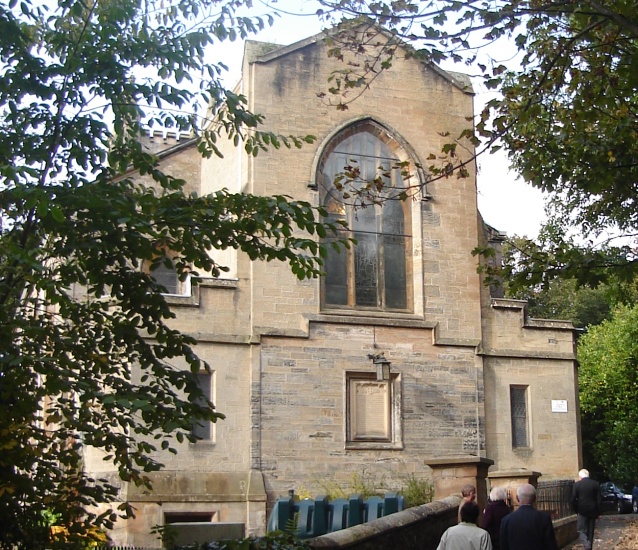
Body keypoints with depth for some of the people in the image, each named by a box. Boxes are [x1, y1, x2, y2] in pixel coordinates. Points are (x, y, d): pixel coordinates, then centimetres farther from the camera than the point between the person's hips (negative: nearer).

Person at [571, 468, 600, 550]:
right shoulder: (596, 484, 0)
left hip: (582, 511, -3)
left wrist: (576, 510, 8)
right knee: (590, 531, 14)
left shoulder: (577, 484, -6)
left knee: (581, 530, 2)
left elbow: (573, 500, -6)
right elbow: (598, 500, 0)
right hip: (592, 511, 3)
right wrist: (598, 513, 6)